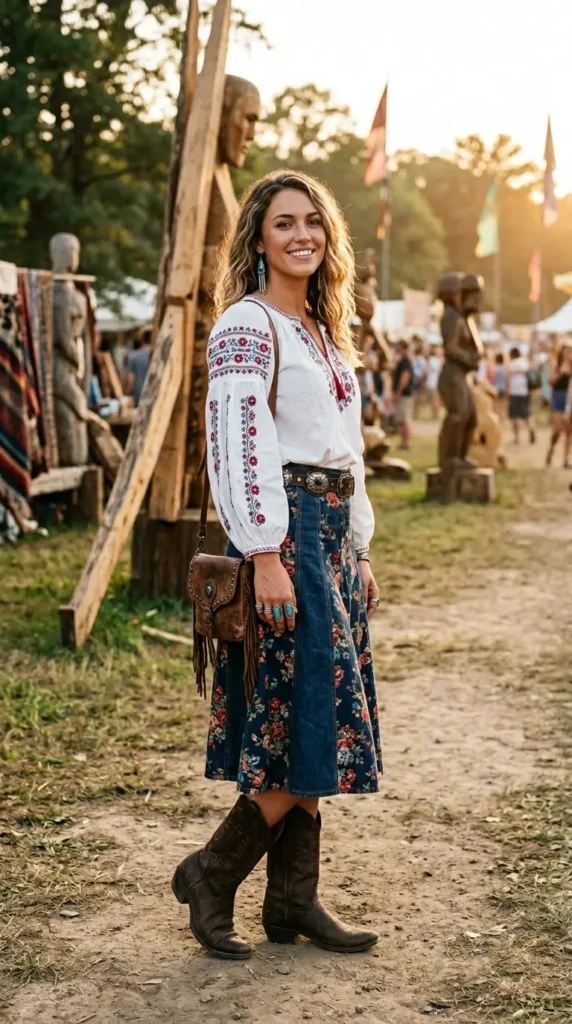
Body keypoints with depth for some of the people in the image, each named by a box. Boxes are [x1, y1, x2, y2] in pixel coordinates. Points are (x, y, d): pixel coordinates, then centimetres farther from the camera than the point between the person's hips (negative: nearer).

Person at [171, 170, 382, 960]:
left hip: (332, 532, 9)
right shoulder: (246, 324, -9)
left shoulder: (321, 329, 19)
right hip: (282, 531, -9)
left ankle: (294, 902, 16)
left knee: (312, 729, 9)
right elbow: (239, 443, -18)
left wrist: (358, 552, 18)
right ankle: (211, 873, 7)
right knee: (314, 724, -9)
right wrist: (266, 557, -23)